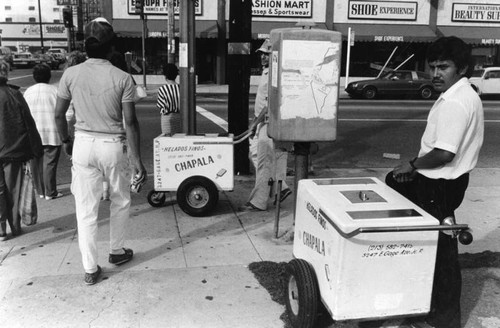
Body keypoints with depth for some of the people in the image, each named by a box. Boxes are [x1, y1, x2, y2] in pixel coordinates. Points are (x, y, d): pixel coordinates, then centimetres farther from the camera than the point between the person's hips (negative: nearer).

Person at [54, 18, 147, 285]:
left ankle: (90, 269, 13)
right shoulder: (122, 78, -11)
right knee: (120, 201, 22)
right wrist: (137, 159, -7)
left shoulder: (71, 74, -4)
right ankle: (116, 251, 34)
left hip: (83, 144, 2)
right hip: (113, 146, -2)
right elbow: (130, 122, -12)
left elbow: (59, 114, 3)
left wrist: (65, 140, 20)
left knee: (86, 209, 7)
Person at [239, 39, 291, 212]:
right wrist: (255, 119, 21)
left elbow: (270, 104, -22)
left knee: (264, 162, -4)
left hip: (270, 123, -10)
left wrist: (255, 122, -20)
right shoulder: (266, 72, 15)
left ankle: (258, 202, 4)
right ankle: (281, 187, 24)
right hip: (262, 122, 11)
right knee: (256, 154, 16)